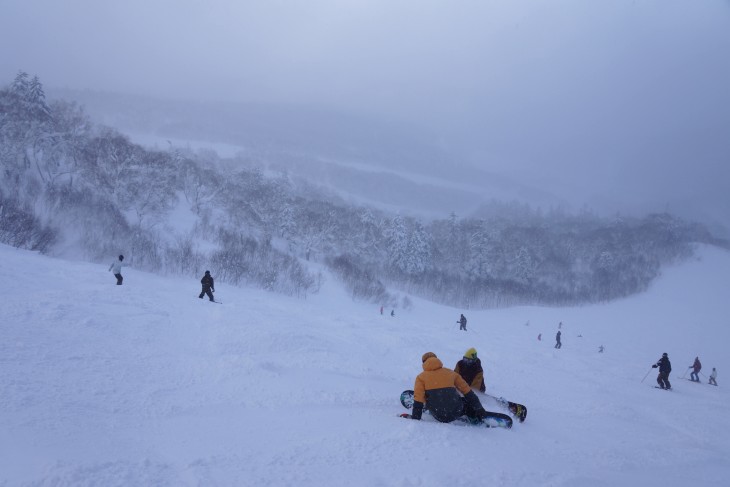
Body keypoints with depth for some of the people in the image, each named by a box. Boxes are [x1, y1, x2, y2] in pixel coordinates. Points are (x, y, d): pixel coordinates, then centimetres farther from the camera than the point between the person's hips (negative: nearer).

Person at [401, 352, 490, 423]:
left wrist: (415, 418, -2)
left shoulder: (421, 377, 6)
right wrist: (478, 408, 18)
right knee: (467, 401, 32)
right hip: (456, 412, 1)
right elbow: (468, 392, 14)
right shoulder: (450, 373, 12)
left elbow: (418, 399, -5)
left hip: (439, 417, -1)